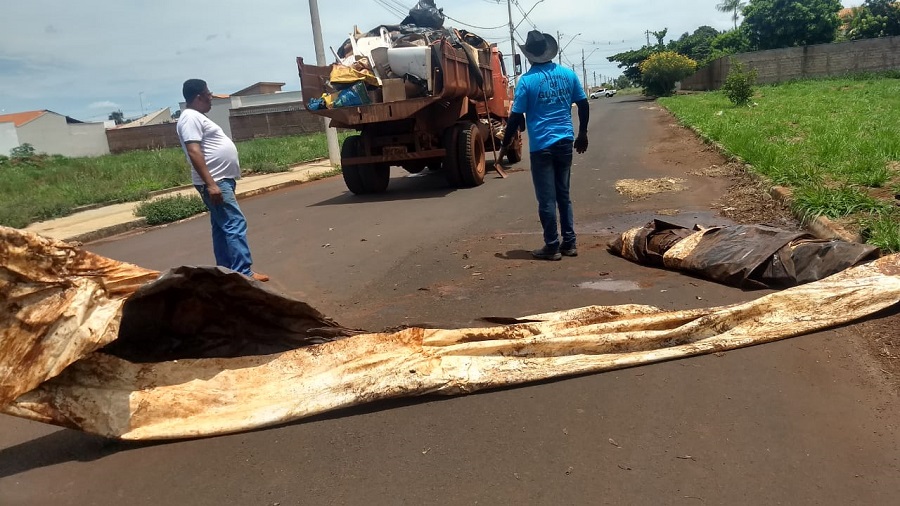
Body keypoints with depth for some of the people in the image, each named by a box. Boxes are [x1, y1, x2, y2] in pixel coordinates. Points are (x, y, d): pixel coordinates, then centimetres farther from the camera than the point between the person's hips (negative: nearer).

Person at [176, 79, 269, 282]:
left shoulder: (198, 117, 20)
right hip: (214, 182, -11)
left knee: (222, 227, 12)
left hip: (221, 180, 11)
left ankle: (226, 270, 17)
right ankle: (243, 272, -14)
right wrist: (210, 184, -29)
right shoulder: (191, 117, -13)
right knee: (235, 224, -14)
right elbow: (194, 152, -23)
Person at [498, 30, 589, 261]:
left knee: (546, 199, 2)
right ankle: (569, 243, 18)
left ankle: (552, 247, 8)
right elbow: (583, 105, 9)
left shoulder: (527, 80, -9)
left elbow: (516, 117, -8)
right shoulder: (568, 74, 4)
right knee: (564, 195, 15)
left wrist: (505, 145, 3)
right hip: (565, 142, 5)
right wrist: (582, 134, 22)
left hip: (541, 146, -5)